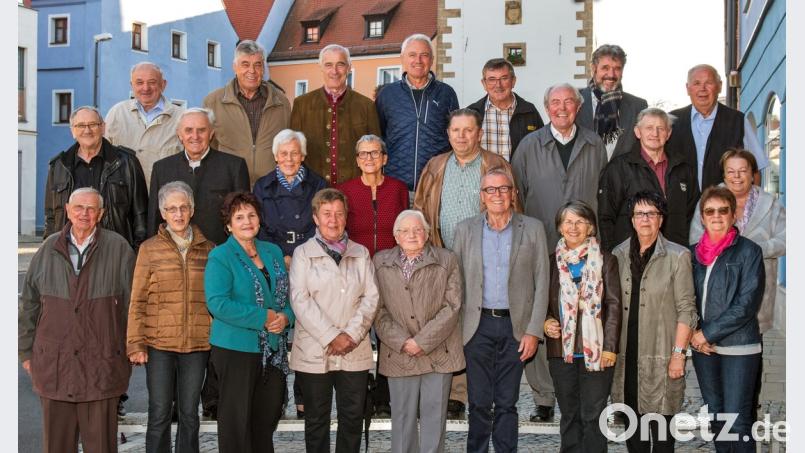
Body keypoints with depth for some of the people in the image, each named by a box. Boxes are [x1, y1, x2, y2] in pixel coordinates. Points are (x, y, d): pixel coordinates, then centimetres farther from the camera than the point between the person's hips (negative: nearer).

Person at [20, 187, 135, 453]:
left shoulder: (118, 248, 0)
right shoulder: (49, 249, 6)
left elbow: (132, 304, 3)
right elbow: (29, 304, 12)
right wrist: (26, 351, 12)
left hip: (101, 365, -2)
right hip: (53, 364, 2)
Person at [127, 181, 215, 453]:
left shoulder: (208, 249, 6)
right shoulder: (149, 249, 1)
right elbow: (137, 301, 0)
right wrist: (135, 344, -5)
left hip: (197, 344, 2)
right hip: (159, 344, -1)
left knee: (189, 414, 9)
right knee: (159, 415, 3)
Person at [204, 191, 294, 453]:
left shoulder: (273, 252, 11)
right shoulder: (220, 257, -8)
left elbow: (288, 294, 14)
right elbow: (217, 304, -19)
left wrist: (285, 317, -9)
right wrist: (263, 318, -20)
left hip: (274, 350, 6)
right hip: (235, 349, -6)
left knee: (267, 419, 14)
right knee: (236, 421, 4)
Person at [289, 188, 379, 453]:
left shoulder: (361, 253, 12)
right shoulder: (303, 253, 3)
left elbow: (371, 297, 5)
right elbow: (300, 300, -7)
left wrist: (352, 334, -10)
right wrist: (331, 337, -14)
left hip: (355, 350, 2)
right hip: (314, 350, -2)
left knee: (353, 417, 4)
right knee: (316, 419, 5)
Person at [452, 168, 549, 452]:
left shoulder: (533, 229, 3)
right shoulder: (466, 230, 6)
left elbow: (541, 283, 2)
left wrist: (533, 331, -4)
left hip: (516, 326, 0)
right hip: (478, 325, 0)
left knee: (507, 403, 6)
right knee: (479, 402, 3)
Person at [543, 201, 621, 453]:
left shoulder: (605, 261, 1)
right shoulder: (552, 261, 10)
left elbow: (614, 305, -2)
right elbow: (543, 302, 17)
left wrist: (610, 347, -9)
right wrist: (546, 321, -4)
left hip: (596, 350, -3)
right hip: (561, 349, 3)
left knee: (593, 415, -2)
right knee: (569, 414, 10)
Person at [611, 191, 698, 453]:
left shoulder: (677, 257, -3)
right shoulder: (619, 254, 9)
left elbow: (686, 310, -4)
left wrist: (679, 353, -9)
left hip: (660, 356, -4)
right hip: (626, 355, 4)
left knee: (661, 425, -1)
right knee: (631, 423, 10)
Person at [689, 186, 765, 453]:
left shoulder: (749, 251, -5)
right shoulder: (694, 253, 9)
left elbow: (747, 304, -12)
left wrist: (708, 333, -13)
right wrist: (694, 334, -3)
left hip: (739, 348, -5)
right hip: (703, 347, 5)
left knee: (737, 420, -7)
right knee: (715, 415, 13)